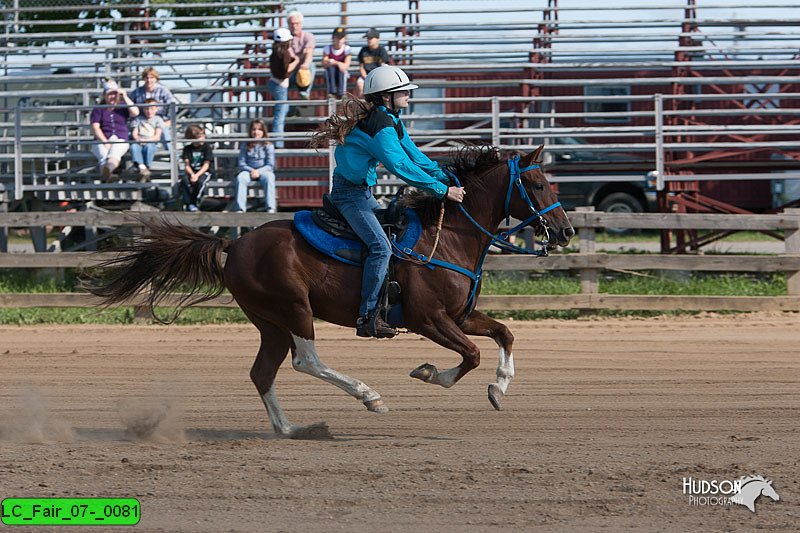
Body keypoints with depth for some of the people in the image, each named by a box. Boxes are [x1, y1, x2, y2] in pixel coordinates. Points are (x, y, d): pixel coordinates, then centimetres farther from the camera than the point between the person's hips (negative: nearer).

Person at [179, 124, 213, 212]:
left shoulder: (206, 147, -2)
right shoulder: (187, 149, 5)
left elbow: (206, 165, -7)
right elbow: (186, 165, 0)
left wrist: (197, 175, -20)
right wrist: (192, 174, -20)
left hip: (204, 172, -2)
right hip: (191, 172, 2)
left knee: (200, 181, -35)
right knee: (184, 180, -31)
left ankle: (195, 203, -20)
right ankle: (188, 204, -26)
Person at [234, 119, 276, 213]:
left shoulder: (268, 146, 2)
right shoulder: (245, 145, 6)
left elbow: (270, 165, -3)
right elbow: (241, 164, 3)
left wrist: (258, 171, -19)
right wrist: (251, 170, -16)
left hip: (264, 171, -1)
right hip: (249, 171, 1)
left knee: (269, 177, -36)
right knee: (240, 178, -32)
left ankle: (270, 207, -37)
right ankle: (240, 208, -35)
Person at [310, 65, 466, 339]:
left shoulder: (392, 120, 10)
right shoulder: (379, 125, -23)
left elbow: (415, 156, 13)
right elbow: (402, 167, -29)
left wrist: (446, 179, 2)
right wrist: (443, 191, -26)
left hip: (363, 192, 11)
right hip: (350, 193, -11)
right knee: (380, 246, -22)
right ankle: (367, 318, -24)